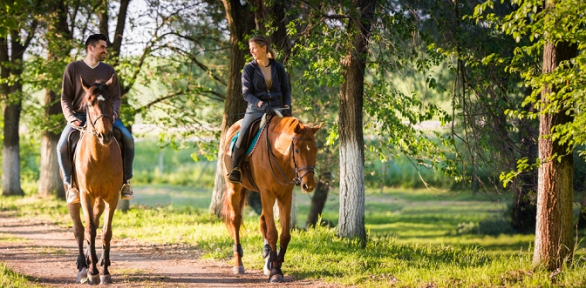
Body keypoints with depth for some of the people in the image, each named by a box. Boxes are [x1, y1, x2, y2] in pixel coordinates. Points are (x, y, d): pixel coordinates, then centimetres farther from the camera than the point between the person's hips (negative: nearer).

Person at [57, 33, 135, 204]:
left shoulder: (108, 71, 11)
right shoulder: (73, 68, 3)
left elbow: (116, 97, 9)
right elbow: (65, 98, 2)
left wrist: (113, 113, -12)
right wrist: (70, 117, -15)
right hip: (79, 117, -2)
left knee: (128, 139, -23)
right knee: (62, 146, -27)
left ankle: (126, 180, -10)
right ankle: (70, 184, -10)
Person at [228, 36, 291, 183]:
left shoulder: (278, 68, 6)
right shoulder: (249, 69, 1)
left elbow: (286, 89, 11)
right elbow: (246, 93, -4)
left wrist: (287, 106, -7)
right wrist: (261, 104, -21)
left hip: (276, 109, 2)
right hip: (256, 109, -2)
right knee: (242, 136, -23)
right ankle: (235, 169, -8)